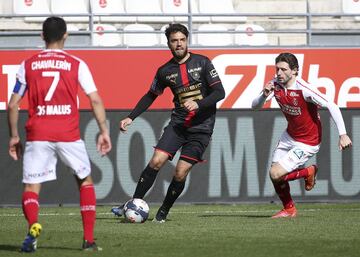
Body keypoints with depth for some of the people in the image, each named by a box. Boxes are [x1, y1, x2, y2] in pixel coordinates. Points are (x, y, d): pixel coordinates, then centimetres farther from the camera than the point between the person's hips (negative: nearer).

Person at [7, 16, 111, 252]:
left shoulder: (28, 65, 8)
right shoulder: (76, 65, 4)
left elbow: (13, 105, 8)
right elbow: (95, 100, 0)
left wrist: (14, 136, 16)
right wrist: (104, 131, 6)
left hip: (37, 135, 0)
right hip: (69, 134, 0)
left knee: (31, 188, 4)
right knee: (86, 182, 19)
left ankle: (33, 226, -28)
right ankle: (89, 240, 13)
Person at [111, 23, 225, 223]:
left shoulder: (202, 63, -5)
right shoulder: (165, 71, 5)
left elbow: (219, 92, -7)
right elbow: (150, 96, 19)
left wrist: (198, 104, -22)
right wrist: (131, 118, 12)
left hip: (201, 127, -3)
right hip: (178, 122, 3)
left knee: (180, 173, -8)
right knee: (156, 161, -13)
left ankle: (163, 212, 9)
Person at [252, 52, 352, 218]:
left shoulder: (304, 89, -28)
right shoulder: (275, 85, -9)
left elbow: (332, 107, -27)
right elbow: (255, 106, -7)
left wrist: (343, 135, -33)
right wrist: (264, 95, -30)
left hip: (307, 143, -7)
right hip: (289, 136, 7)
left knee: (276, 174, -15)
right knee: (275, 175, 7)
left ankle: (308, 173, 11)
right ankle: (289, 209, 29)